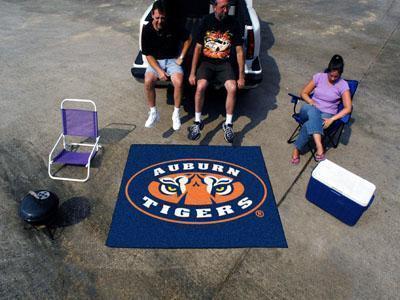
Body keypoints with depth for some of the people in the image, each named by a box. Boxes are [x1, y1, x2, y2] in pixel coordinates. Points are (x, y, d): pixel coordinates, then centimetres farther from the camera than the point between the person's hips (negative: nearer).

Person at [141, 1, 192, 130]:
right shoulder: (147, 30, -9)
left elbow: (188, 39, 4)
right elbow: (148, 55, -7)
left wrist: (181, 57, -2)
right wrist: (159, 71, -19)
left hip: (172, 60, -1)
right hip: (155, 61, 1)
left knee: (178, 83, -30)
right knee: (148, 82, -29)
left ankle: (176, 114, -9)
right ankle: (153, 113, -7)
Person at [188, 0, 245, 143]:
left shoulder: (233, 23, -1)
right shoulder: (206, 21, -3)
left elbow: (239, 51, 1)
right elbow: (198, 47, -1)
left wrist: (241, 76, -3)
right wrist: (192, 73, -6)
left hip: (224, 63, 1)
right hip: (206, 61, 0)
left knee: (232, 88, -27)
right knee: (200, 86, -29)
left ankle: (228, 124, -10)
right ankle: (197, 122, -10)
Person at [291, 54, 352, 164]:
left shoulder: (343, 85, -5)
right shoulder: (319, 77, 2)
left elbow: (347, 108, -9)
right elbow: (303, 93, 7)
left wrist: (331, 119, -21)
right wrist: (311, 102, -12)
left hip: (326, 115, -2)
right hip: (310, 110, 2)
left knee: (308, 125, -37)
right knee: (312, 110, -40)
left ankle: (296, 149, -21)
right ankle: (319, 146, -49)